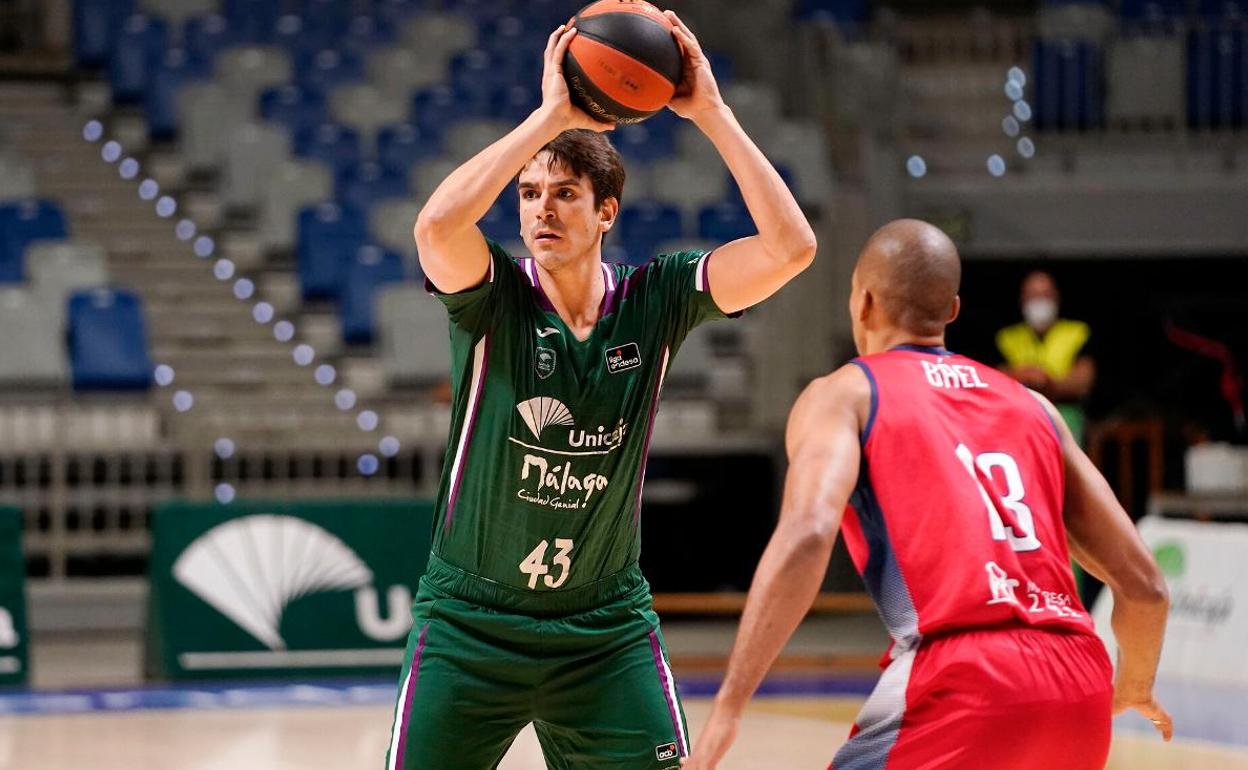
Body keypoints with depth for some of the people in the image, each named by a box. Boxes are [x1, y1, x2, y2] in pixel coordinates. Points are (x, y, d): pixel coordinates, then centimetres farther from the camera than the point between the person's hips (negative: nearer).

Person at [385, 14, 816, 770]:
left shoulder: (653, 302, -6)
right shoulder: (492, 297, -12)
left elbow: (789, 247, -16)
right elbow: (437, 226, -34)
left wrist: (710, 113, -21)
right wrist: (551, 116, -31)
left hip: (606, 629, 2)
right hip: (471, 620, -1)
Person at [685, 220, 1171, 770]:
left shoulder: (843, 394, 11)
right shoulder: (1030, 406, 26)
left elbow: (808, 534, -10)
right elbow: (1142, 583, 24)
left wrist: (727, 708, -12)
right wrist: (1135, 687, 44)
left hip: (960, 684, -6)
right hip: (1078, 688, 6)